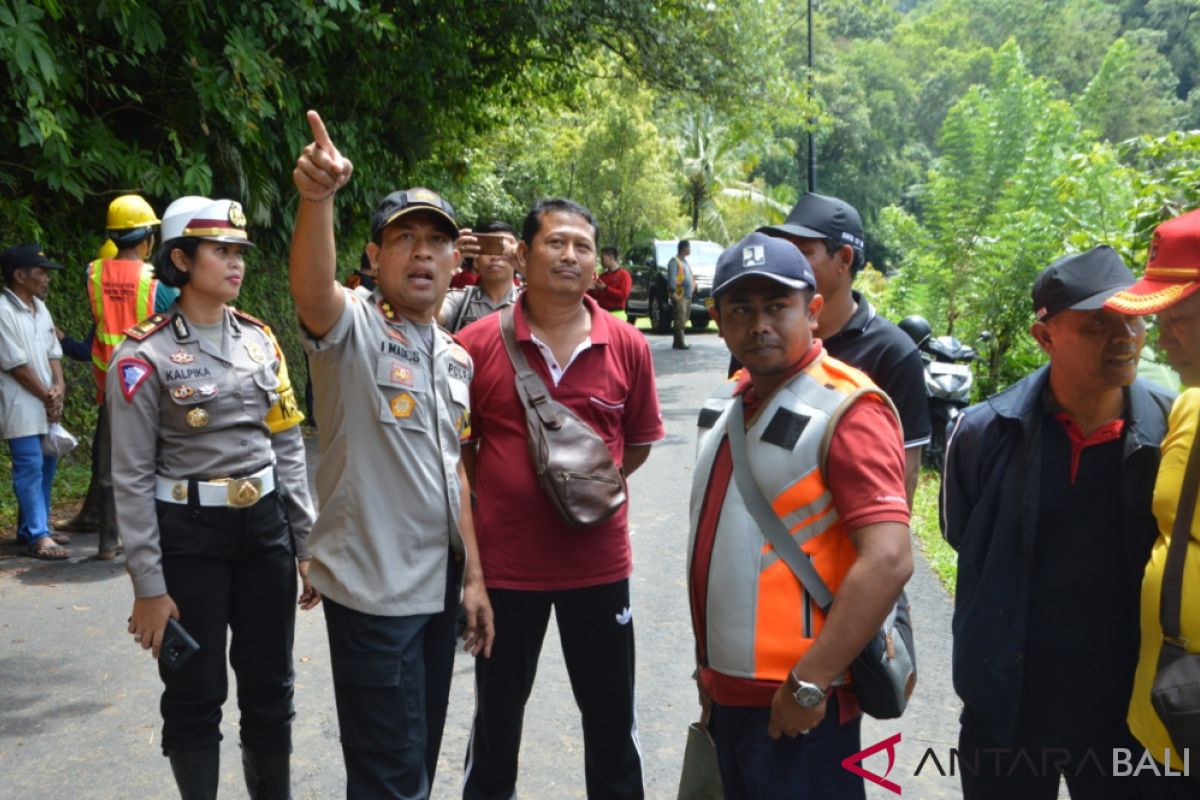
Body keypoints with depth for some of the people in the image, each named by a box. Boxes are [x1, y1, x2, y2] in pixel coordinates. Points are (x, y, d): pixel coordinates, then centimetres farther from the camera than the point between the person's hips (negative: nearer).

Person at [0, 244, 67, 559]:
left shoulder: (40, 308, 11)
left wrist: (58, 387, -3)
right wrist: (47, 396, -8)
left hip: (46, 404, 8)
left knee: (46, 465, 11)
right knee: (30, 468, -7)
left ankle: (30, 528, 22)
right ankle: (38, 536, -4)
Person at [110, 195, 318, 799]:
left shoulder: (259, 339, 6)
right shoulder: (145, 353, -10)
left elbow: (288, 446, 9)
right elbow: (132, 477, -10)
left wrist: (307, 543, 7)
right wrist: (148, 586, -11)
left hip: (266, 527, 5)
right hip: (188, 537, -4)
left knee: (270, 687, 12)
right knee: (195, 695, 7)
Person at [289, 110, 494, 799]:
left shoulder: (456, 358, 10)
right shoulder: (352, 328, -11)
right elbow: (312, 290, -35)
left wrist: (474, 577, 13)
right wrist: (317, 196, -52)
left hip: (440, 583, 7)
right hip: (373, 588, -7)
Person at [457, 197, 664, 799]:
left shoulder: (628, 347, -3)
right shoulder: (476, 344, -8)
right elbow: (457, 449, 2)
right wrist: (506, 497, 0)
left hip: (599, 563, 1)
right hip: (504, 563, -1)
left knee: (612, 721, 16)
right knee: (497, 715, 18)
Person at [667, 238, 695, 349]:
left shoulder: (685, 261, 22)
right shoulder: (674, 261, -7)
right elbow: (671, 277, -17)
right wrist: (673, 291, -23)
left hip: (688, 295, 9)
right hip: (680, 295, -9)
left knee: (684, 319, 10)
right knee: (680, 319, -12)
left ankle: (677, 342, 14)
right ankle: (680, 343, -14)